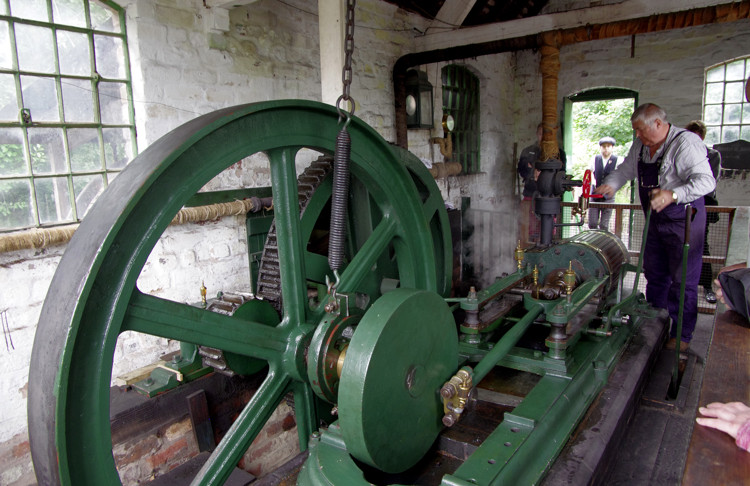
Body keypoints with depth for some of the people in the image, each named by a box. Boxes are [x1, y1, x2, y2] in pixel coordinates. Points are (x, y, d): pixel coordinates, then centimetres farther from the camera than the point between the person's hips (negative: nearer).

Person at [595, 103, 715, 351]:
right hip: (656, 220, 8)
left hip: (683, 221, -8)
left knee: (682, 280, -2)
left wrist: (672, 195, -41)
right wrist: (610, 185, 3)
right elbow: (625, 170, 21)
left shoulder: (686, 142, -19)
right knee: (654, 275, 15)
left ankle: (682, 335, 12)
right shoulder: (640, 146, 5)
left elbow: (706, 181, -28)